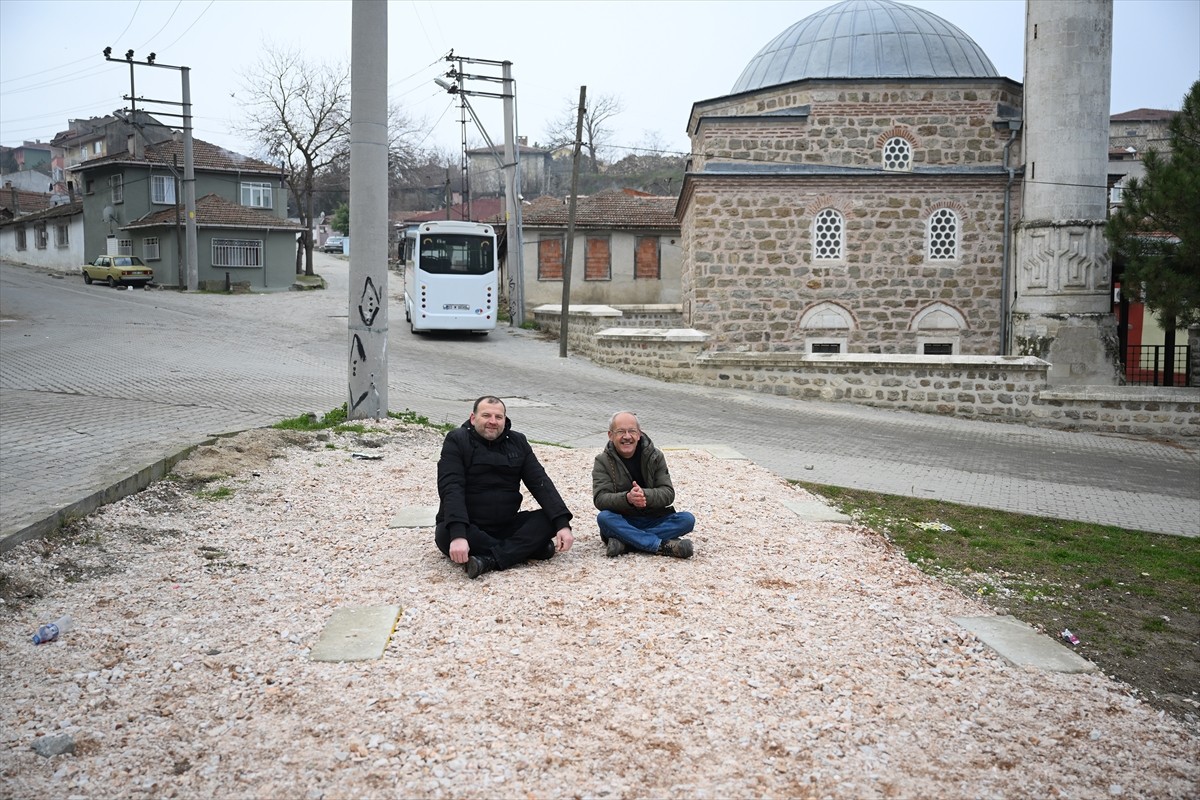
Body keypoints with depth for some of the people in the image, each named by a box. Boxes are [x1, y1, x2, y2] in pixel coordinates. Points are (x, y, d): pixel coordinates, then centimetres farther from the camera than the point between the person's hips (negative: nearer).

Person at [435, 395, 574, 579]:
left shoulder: (518, 442, 6)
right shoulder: (457, 441, -7)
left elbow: (540, 483, -3)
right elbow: (451, 489, -20)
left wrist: (562, 524, -20)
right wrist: (458, 535, -37)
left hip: (507, 526, 3)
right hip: (469, 528, -3)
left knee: (550, 518, -18)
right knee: (445, 534, -36)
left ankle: (489, 560, -31)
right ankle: (526, 548, -24)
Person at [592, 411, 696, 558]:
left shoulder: (655, 456, 3)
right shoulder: (603, 461, -1)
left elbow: (668, 493, -6)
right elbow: (600, 498, -14)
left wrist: (644, 495, -29)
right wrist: (627, 498, -34)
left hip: (654, 520, 2)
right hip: (623, 522, -2)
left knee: (687, 519, -24)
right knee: (603, 518, -33)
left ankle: (624, 543, -33)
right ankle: (663, 545, -36)